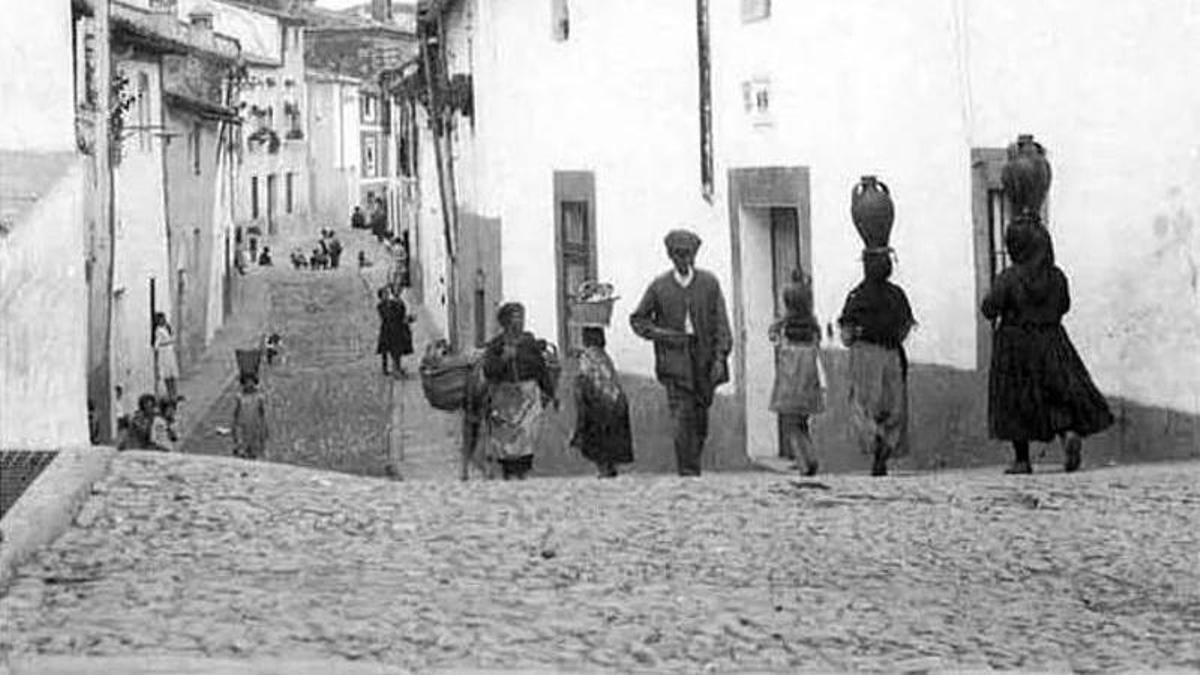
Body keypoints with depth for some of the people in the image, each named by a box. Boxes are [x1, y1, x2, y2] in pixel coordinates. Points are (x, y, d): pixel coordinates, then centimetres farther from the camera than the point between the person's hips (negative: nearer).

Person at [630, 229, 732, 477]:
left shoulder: (709, 283, 5)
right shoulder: (659, 287, 3)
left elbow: (720, 322, 2)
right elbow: (637, 319, 11)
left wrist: (720, 357, -9)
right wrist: (659, 334, -7)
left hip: (704, 358, 2)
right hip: (675, 358, -2)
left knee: (701, 418, 8)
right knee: (682, 418, -12)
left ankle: (693, 465, 26)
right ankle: (688, 473, -13)